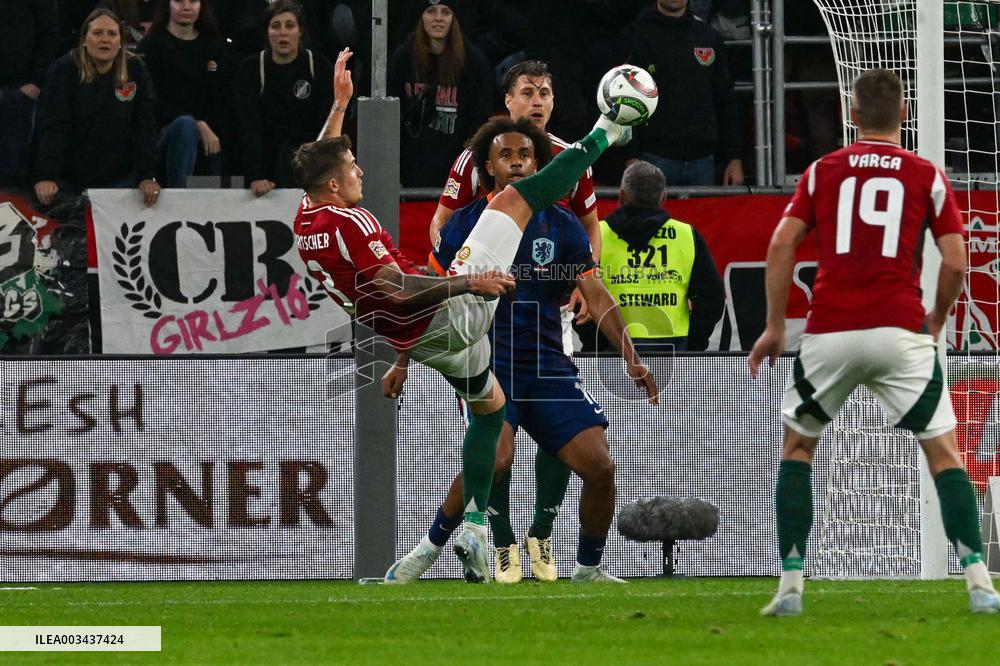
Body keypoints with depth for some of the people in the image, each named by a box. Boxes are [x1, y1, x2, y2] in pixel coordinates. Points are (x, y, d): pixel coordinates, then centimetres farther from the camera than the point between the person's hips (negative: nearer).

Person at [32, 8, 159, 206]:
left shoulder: (135, 71, -3)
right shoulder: (63, 71, -10)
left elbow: (144, 127, -6)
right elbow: (52, 128, -18)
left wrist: (147, 176, -18)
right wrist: (44, 177, -30)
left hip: (120, 177, 2)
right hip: (68, 179, -2)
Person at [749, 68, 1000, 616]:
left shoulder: (822, 171, 10)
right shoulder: (928, 176, 7)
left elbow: (781, 244, 2)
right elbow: (955, 262, 1)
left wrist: (774, 327, 7)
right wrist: (937, 319, 18)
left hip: (830, 333, 1)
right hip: (900, 333, -1)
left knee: (798, 444, 18)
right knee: (942, 449, 6)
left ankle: (790, 586, 9)